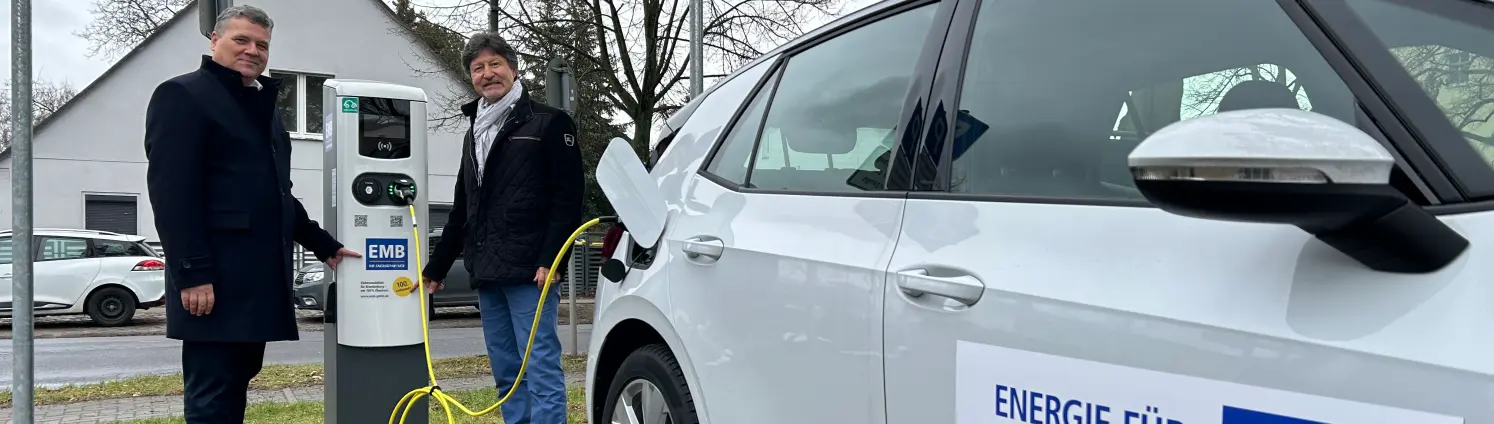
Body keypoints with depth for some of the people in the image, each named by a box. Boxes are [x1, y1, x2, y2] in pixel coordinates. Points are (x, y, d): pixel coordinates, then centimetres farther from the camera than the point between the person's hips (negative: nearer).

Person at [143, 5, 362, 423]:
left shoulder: (263, 106, 21)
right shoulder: (182, 95, -5)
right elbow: (171, 191, -15)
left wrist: (324, 245, 21)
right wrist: (192, 274, -21)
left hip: (260, 277, 8)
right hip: (215, 281, -8)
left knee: (235, 387, 13)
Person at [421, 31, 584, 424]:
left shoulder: (548, 123, -1)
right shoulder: (474, 133, 21)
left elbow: (569, 197, -9)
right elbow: (461, 211, 26)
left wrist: (551, 260, -18)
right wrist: (436, 267, 26)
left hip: (530, 272, -7)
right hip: (486, 275, 8)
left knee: (541, 369, -8)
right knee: (506, 372, 10)